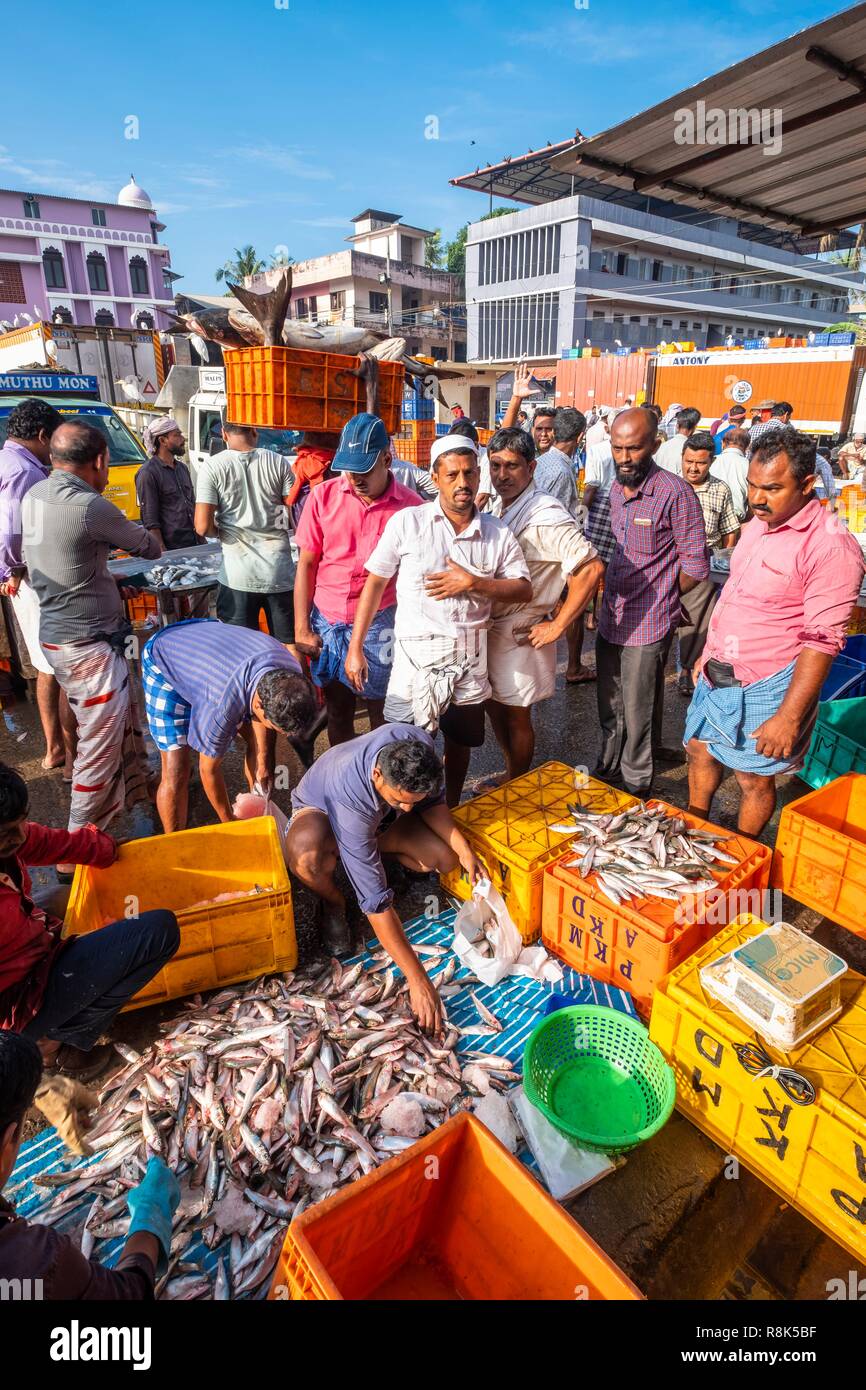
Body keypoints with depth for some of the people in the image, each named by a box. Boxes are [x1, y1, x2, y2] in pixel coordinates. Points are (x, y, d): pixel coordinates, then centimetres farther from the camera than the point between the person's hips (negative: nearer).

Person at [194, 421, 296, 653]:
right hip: (280, 572, 1)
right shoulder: (279, 462, 0)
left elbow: (203, 527, -9)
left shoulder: (212, 466, -4)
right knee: (290, 647, 10)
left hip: (238, 575, -1)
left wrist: (221, 531, 12)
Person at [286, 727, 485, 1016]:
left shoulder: (419, 746, -32)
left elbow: (432, 800, -9)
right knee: (306, 854, -41)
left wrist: (463, 848, -24)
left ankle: (376, 848, 13)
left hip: (380, 815, 5)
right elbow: (374, 899, -44)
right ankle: (334, 902, -5)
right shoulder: (350, 795, -45)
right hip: (320, 810, -4)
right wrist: (417, 980, -43)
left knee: (446, 859, -18)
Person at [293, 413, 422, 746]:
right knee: (337, 711, 16)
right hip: (326, 622, 2)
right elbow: (306, 564, 3)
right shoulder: (324, 496, -1)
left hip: (379, 626, -2)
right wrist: (301, 629, 0)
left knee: (382, 713, 7)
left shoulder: (410, 505, -6)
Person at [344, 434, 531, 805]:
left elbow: (524, 591, 2)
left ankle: (450, 811, 40)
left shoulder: (498, 533, 2)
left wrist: (473, 583, -15)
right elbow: (375, 582, -2)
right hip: (415, 653, -3)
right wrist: (355, 648, -5)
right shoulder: (407, 522, -5)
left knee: (460, 739, 18)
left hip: (469, 657, 3)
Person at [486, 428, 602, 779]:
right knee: (494, 705, 19)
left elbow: (591, 568, -29)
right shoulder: (499, 506, 6)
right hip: (490, 625, 8)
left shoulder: (545, 515, -21)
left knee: (515, 716, 6)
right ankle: (510, 776, 38)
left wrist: (557, 626, -23)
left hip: (520, 634, -8)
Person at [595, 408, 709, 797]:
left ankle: (637, 786, 23)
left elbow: (695, 566, -11)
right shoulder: (616, 490, 7)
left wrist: (658, 600, -1)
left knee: (639, 713, 4)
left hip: (647, 625, -7)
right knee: (609, 707, 19)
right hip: (611, 618, 7)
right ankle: (608, 769, 38)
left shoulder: (675, 493, -16)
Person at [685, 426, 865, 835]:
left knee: (754, 780, 8)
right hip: (717, 674, 8)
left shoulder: (831, 546, -19)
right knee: (700, 751, 20)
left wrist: (789, 717, -22)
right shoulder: (758, 523, 5)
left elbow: (823, 640, -21)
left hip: (766, 688, -7)